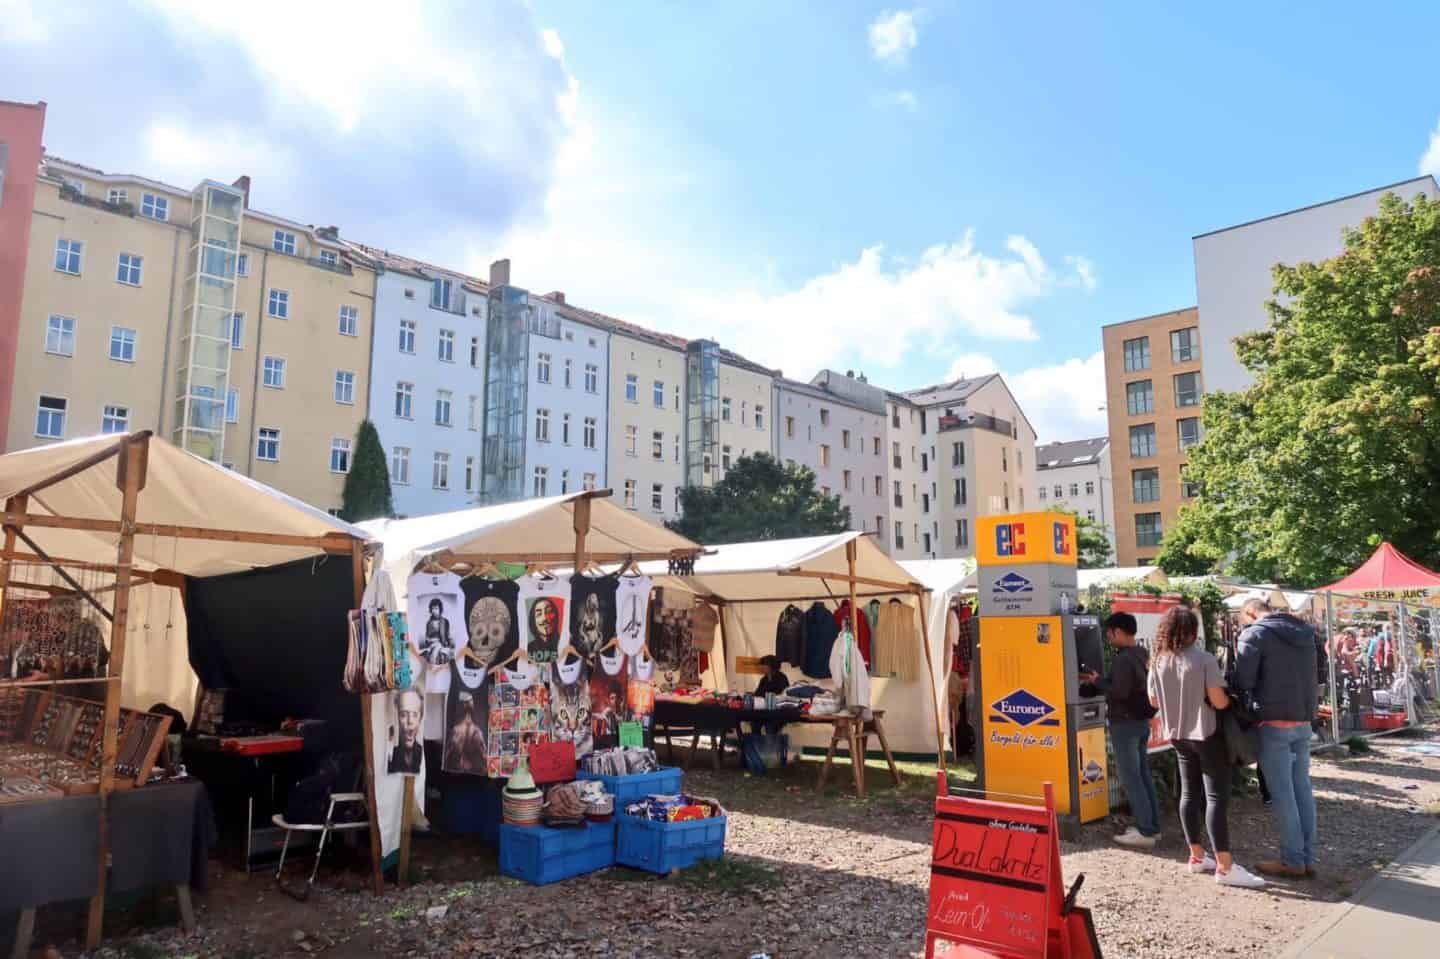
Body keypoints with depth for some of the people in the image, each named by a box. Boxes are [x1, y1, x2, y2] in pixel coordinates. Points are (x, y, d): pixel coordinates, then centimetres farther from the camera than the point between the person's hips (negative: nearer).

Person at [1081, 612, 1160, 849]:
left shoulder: (1123, 659, -20)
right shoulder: (1143, 654, 10)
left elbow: (1120, 691, -27)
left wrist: (1097, 681, -11)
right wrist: (1094, 684, 16)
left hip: (1125, 724, -10)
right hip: (1142, 721, 10)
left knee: (1130, 778, -3)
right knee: (1143, 775, 15)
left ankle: (1145, 832, -2)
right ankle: (1153, 826, 20)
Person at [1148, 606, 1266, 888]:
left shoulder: (1158, 662, 1)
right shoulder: (1204, 659, -15)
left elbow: (1154, 701, 9)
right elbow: (1219, 701, -17)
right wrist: (1229, 697, 4)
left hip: (1178, 735, 6)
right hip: (1206, 734, -6)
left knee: (1190, 793, 13)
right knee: (1217, 796, -5)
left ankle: (1197, 856, 20)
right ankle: (1225, 867, -6)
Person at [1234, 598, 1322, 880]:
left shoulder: (1254, 633, -10)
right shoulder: (1305, 632, 12)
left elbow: (1243, 681, -13)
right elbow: (1320, 669, 19)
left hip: (1274, 722, -7)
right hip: (1304, 721, 7)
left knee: (1282, 793, 0)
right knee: (1302, 788, 12)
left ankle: (1293, 861, 5)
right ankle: (1308, 859, 16)